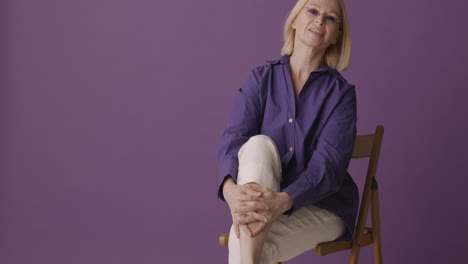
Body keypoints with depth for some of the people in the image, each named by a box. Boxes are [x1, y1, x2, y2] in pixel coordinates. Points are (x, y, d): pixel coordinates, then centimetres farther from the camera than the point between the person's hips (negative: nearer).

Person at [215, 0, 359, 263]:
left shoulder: (341, 92, -5)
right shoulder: (262, 78, 2)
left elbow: (329, 163, -18)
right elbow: (231, 139, -11)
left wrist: (283, 201, -38)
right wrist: (230, 188, -35)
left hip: (322, 205, -3)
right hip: (264, 200, 3)